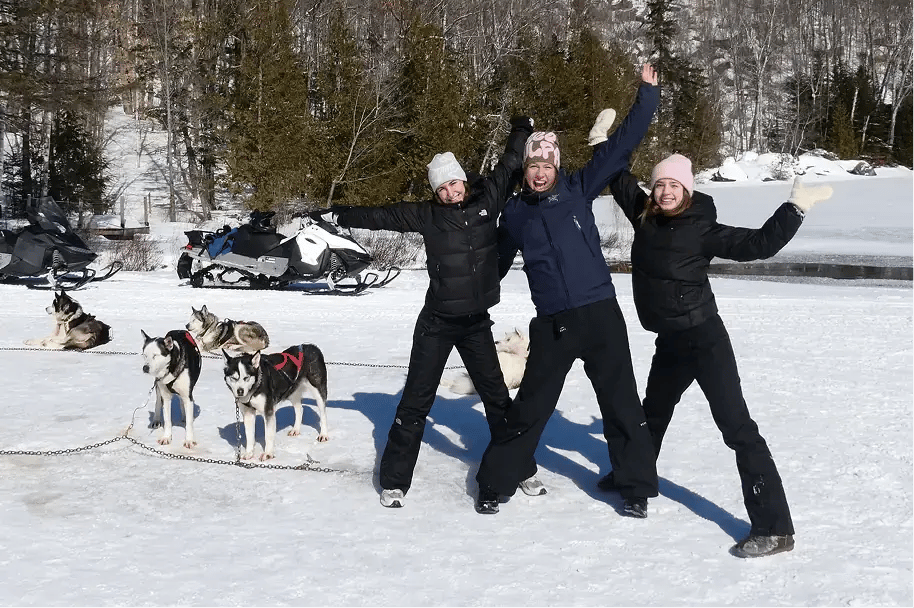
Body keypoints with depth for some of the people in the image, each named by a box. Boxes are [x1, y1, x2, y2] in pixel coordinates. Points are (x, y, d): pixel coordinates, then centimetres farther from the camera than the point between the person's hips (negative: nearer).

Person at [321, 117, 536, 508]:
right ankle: (395, 480, 8)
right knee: (416, 401, 0)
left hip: (477, 322, 2)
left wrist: (522, 130, 17)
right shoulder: (427, 215, -5)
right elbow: (383, 216, -2)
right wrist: (339, 216, -6)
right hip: (437, 323, -2)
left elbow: (510, 167, 11)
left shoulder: (487, 201, -1)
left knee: (497, 397, 12)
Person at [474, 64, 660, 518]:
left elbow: (621, 145, 1)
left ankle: (637, 486, 19)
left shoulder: (577, 190, 2)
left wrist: (647, 95, -1)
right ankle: (495, 483, 21)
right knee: (530, 408, 7)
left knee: (621, 404, 6)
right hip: (552, 324, 0)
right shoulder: (514, 213, 6)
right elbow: (497, 261, 23)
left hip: (600, 314, 0)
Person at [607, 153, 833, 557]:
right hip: (670, 341, 8)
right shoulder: (644, 216, 2)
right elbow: (620, 179, 14)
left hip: (703, 338, -8)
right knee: (653, 412, 30)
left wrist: (796, 207, -25)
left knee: (736, 427, -12)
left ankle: (774, 528, -15)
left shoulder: (702, 229, -15)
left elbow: (759, 244, -19)